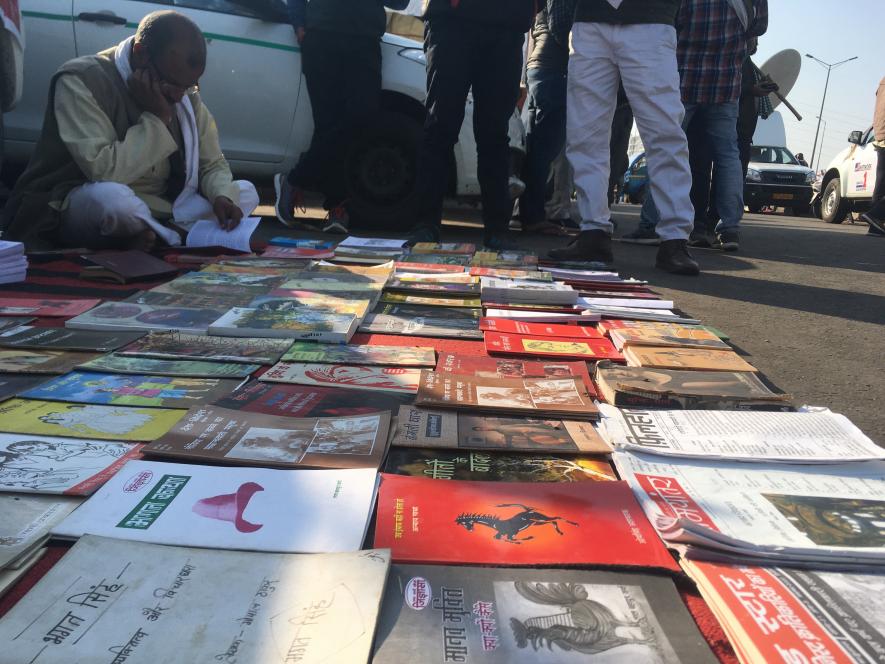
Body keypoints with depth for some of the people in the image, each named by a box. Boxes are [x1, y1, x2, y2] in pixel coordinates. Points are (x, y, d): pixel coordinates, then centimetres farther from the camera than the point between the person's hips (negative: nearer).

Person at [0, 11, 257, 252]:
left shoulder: (185, 93, 2)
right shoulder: (81, 81, -18)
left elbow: (212, 163, 4)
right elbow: (104, 171, -30)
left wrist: (222, 196, -18)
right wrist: (156, 117, -24)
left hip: (153, 210, 6)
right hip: (76, 209, -6)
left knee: (246, 192, -5)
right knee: (110, 196, -41)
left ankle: (155, 236, -18)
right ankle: (173, 236, -12)